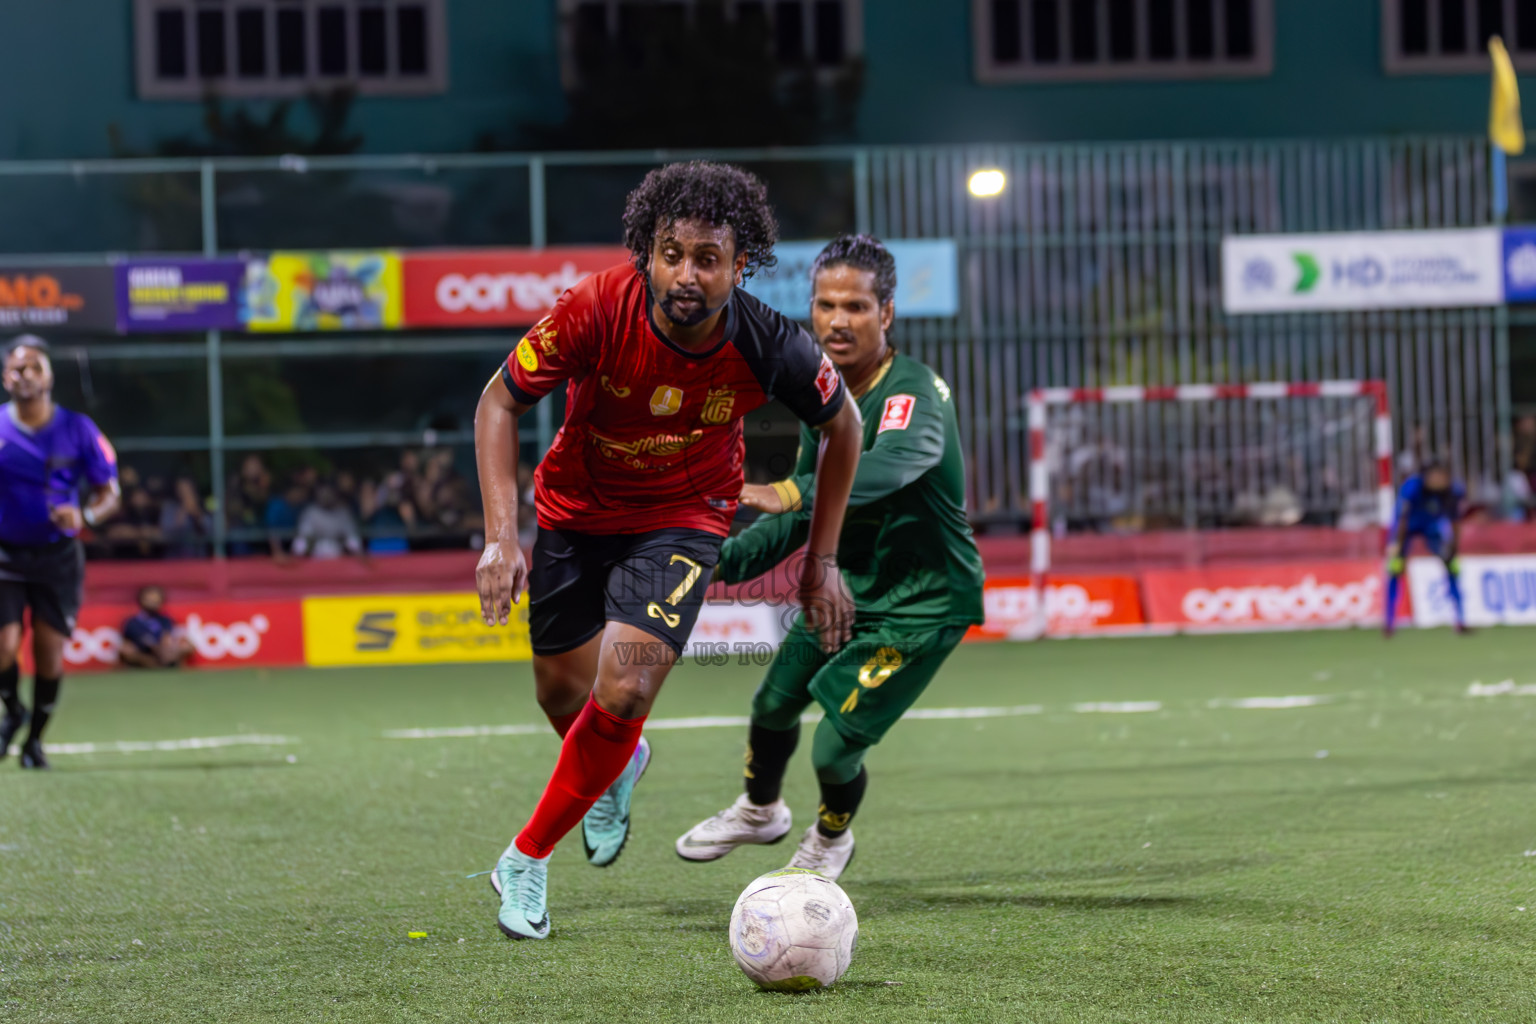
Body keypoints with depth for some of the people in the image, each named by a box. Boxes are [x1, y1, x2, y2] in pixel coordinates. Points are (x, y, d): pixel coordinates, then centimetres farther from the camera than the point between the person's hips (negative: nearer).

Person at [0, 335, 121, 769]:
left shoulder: (78, 430, -4)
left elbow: (109, 493, 0)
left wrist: (84, 516, -20)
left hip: (58, 555, 0)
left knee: (49, 650, -3)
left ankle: (35, 738, 18)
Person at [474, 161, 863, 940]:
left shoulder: (771, 348, -26)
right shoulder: (596, 311, -29)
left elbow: (840, 424, -4)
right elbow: (499, 402, -15)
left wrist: (821, 562, -1)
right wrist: (502, 536, -24)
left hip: (683, 518, -1)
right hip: (576, 507, 1)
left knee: (624, 694, -18)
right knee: (562, 693, 11)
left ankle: (526, 858, 4)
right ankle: (615, 768, 49)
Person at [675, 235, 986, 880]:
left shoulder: (913, 393, -26)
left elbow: (893, 464, -49)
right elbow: (805, 513, 11)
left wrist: (795, 493, -63)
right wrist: (725, 560, -1)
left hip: (921, 603, -8)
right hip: (846, 584, 8)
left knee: (835, 750, -8)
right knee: (773, 705, 19)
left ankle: (830, 840, 26)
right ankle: (759, 811, 51)